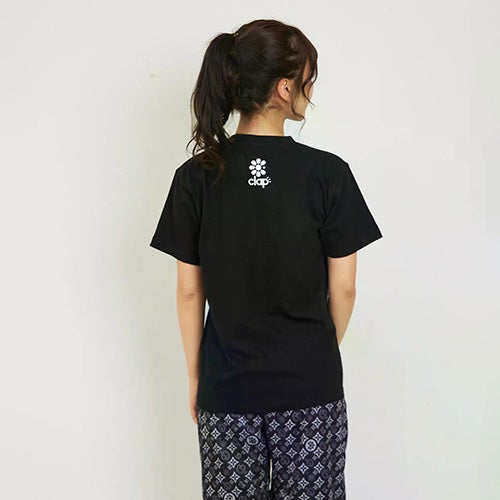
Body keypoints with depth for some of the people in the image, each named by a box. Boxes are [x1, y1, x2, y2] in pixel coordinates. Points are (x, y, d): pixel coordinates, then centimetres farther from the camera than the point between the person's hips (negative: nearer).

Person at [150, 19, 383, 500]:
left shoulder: (197, 176, -7)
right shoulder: (328, 173, -12)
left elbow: (189, 292, -2)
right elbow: (343, 289, -5)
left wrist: (194, 377, 11)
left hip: (227, 387, 2)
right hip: (310, 387, -1)